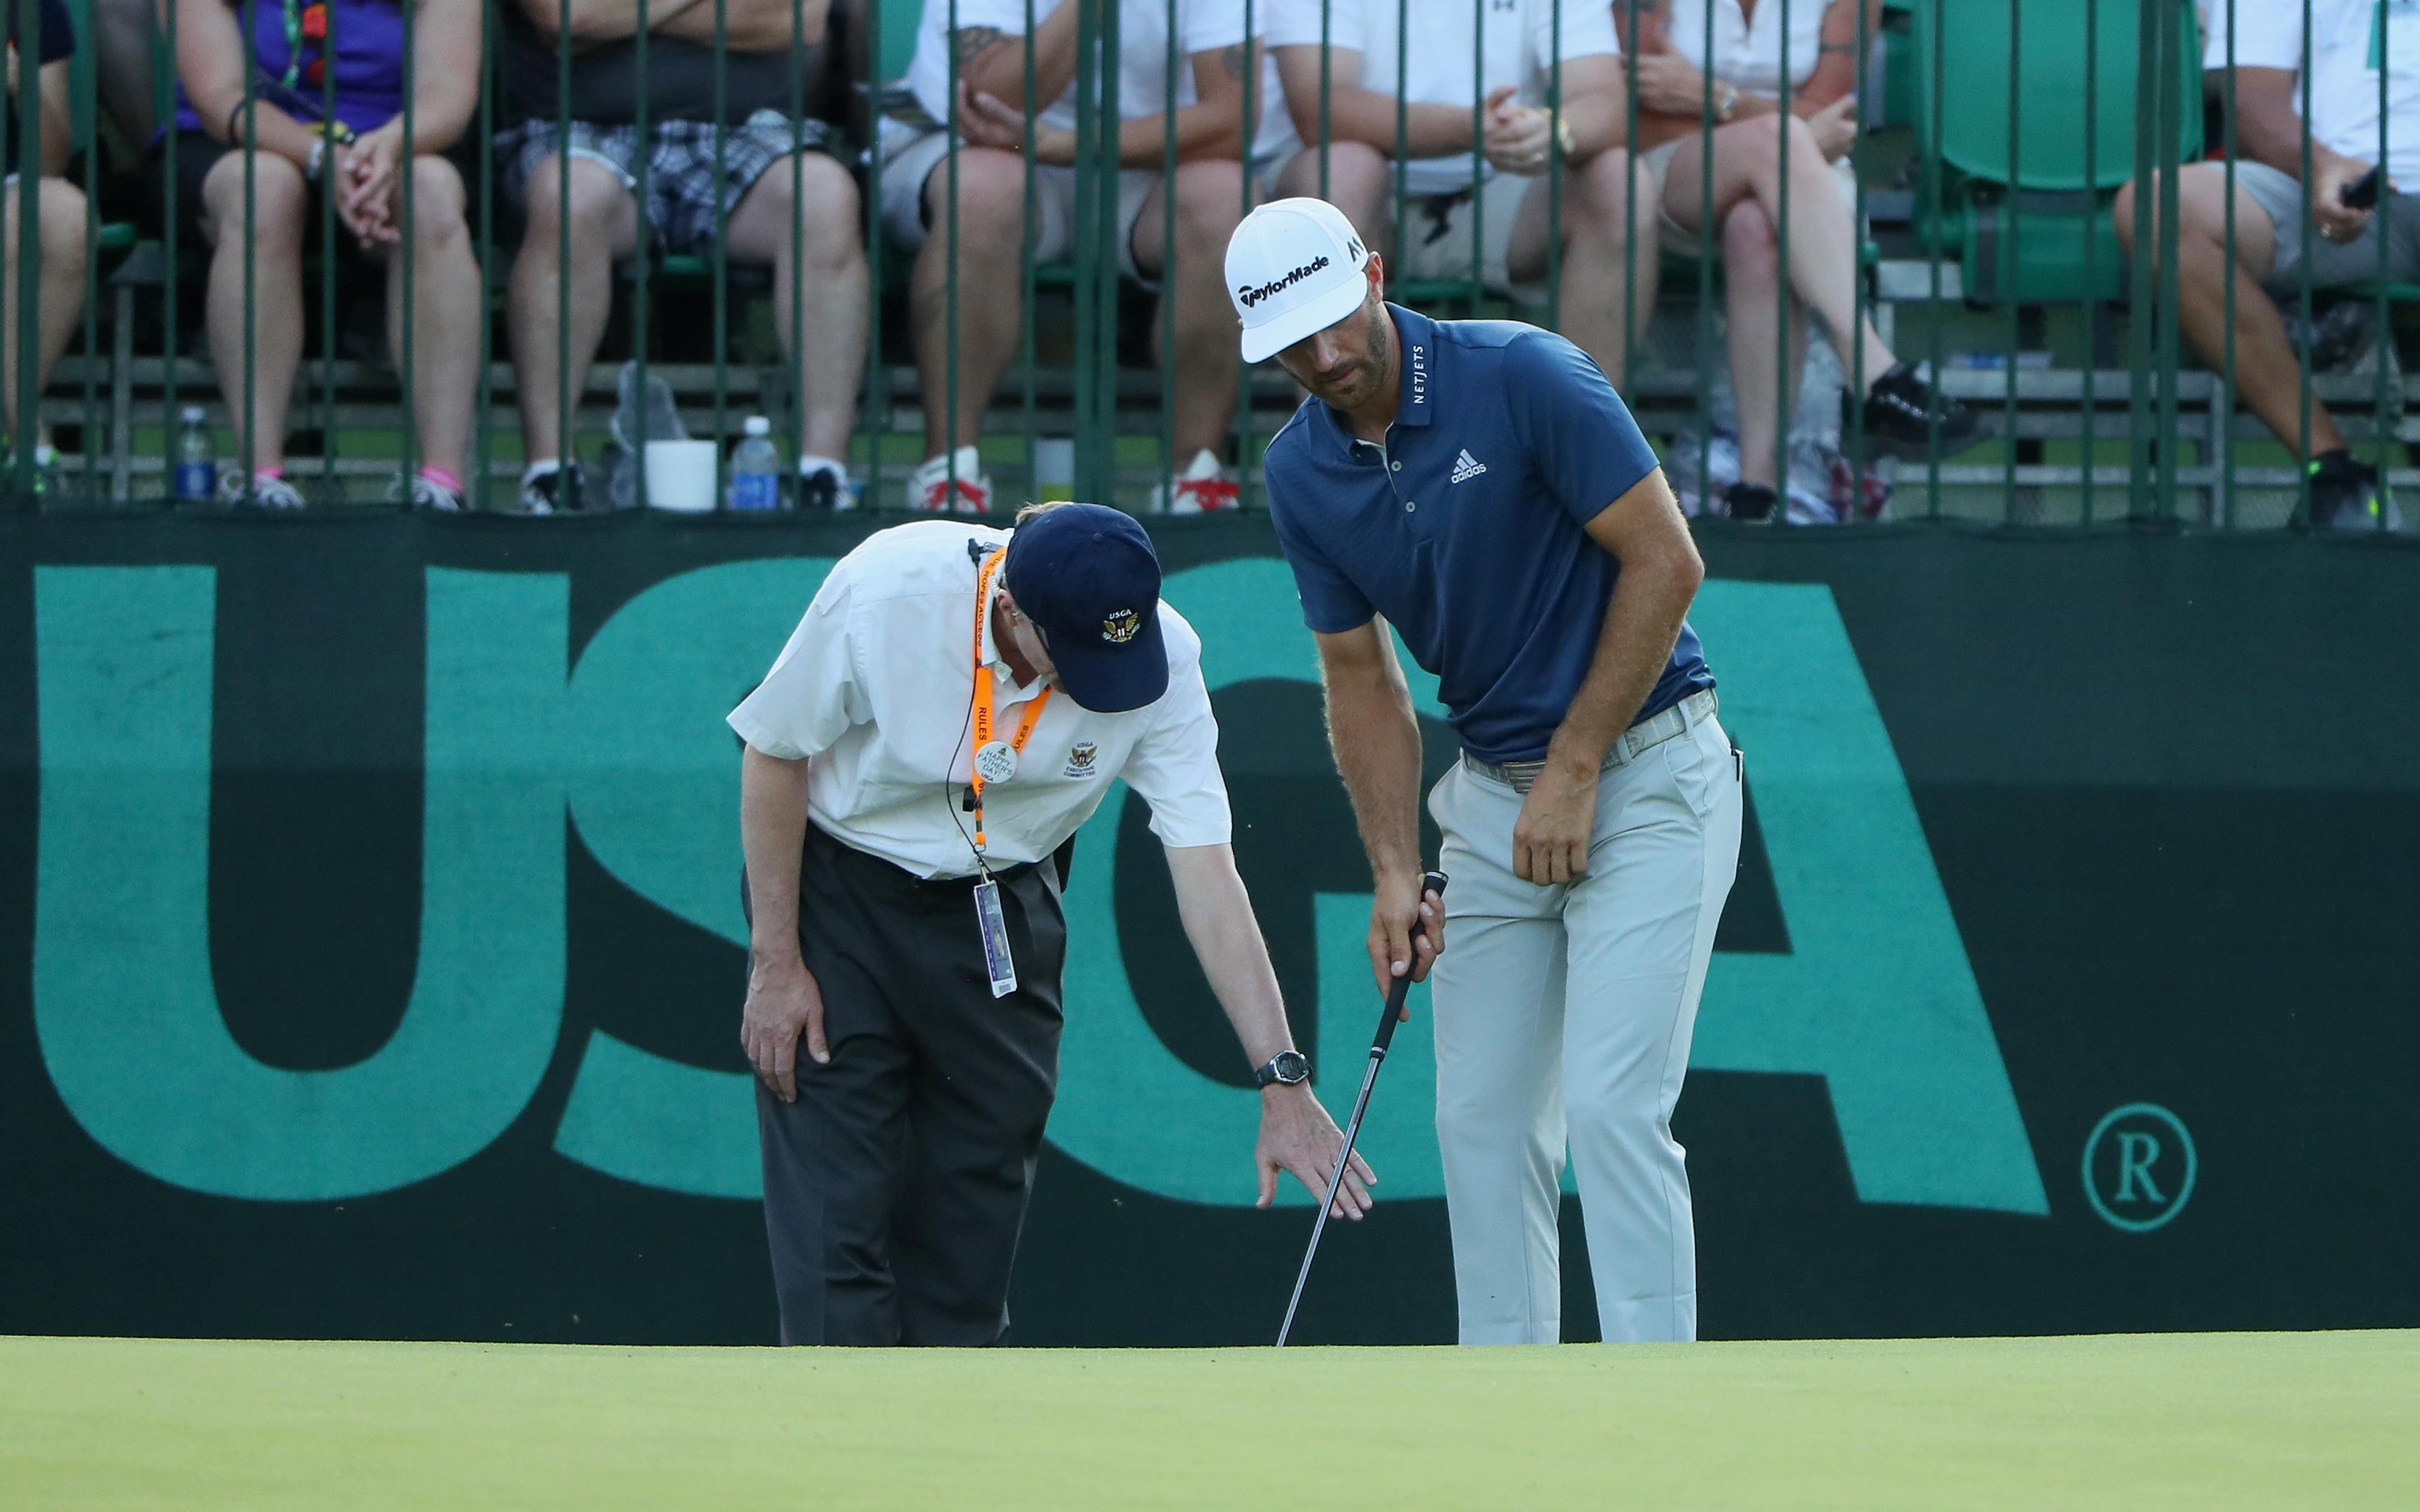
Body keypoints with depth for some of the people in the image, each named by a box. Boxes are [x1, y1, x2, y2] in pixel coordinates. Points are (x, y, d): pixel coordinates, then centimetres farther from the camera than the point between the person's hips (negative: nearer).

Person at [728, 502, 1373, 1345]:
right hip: (840, 888, -2)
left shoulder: (1163, 660, -23)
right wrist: (775, 961, -11)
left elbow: (1207, 873, -22)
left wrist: (1283, 1083, -29)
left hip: (1004, 910, 3)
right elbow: (773, 754, -13)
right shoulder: (886, 589, -29)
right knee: (834, 1205, -12)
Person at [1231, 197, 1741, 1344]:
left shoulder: (1525, 378, -19)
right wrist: (1395, 873, -5)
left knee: (1610, 1106, -14)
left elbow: (1665, 562, -16)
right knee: (1482, 1115, 4)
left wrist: (1575, 771, -15)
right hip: (1492, 793, 7)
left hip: (1645, 768, -7)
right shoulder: (1301, 476, 0)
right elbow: (1361, 679, 7)